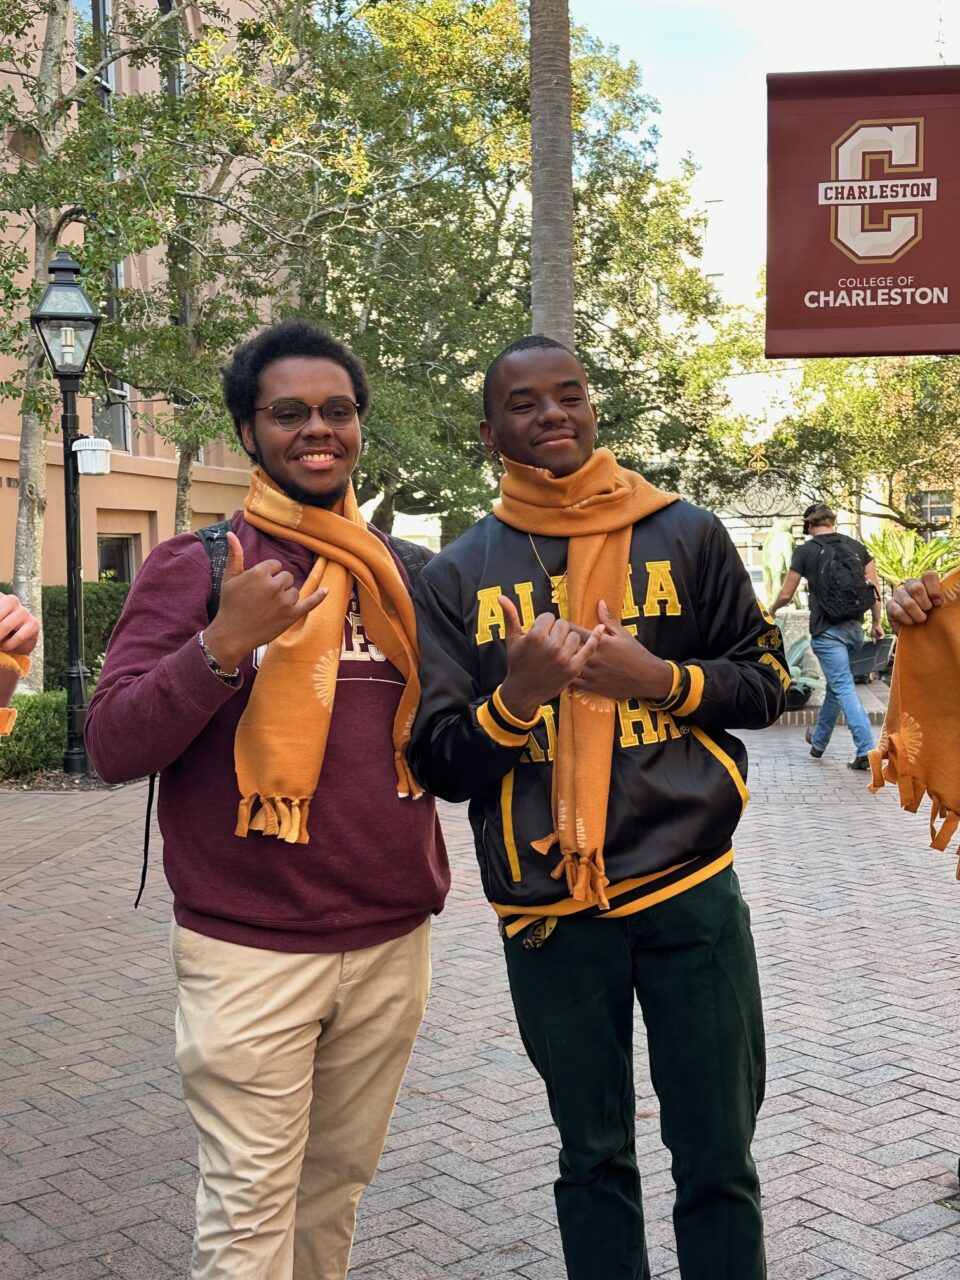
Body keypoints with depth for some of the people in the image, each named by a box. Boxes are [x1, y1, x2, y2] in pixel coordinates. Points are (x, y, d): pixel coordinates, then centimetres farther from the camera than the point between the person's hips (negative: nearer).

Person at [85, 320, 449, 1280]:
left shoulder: (398, 573, 10)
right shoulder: (195, 567, -5)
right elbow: (111, 748, -10)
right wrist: (221, 644, -24)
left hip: (393, 941, 5)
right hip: (252, 953, -4)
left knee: (337, 1182, 17)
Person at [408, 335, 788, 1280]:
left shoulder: (686, 535, 3)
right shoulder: (458, 578, 2)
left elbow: (763, 682, 7)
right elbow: (441, 764, 0)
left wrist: (656, 677, -12)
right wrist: (517, 696, -19)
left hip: (691, 893, 0)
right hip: (547, 915, 1)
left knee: (717, 1159, 10)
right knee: (593, 1158, 16)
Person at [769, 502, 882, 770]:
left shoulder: (806, 551, -4)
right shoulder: (856, 546, 8)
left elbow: (786, 594, 1)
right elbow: (874, 588, 6)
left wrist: (772, 609, 21)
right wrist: (876, 624, 16)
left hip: (827, 631, -5)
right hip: (854, 628, 5)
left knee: (844, 688, -7)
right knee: (835, 684, 19)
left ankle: (866, 751, -16)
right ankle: (819, 742, 34)